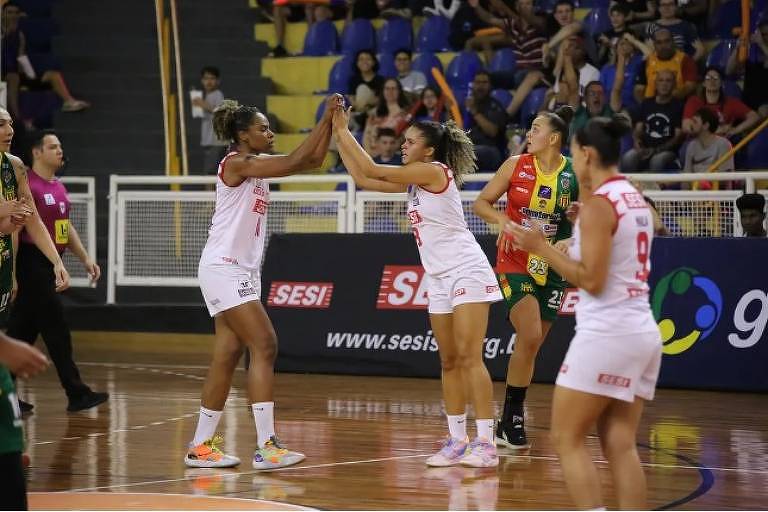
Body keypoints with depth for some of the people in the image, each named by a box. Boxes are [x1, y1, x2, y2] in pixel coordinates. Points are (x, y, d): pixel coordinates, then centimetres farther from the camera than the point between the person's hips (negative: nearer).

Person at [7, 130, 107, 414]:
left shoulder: (59, 187, 15)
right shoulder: (27, 185, -12)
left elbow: (66, 227, 25)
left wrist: (85, 258, 19)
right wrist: (13, 273, -20)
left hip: (50, 263, 9)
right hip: (32, 262, -9)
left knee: (24, 330, 10)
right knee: (57, 328, -6)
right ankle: (76, 393, -2)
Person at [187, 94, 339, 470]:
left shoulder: (258, 164, 13)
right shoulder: (236, 163, -13)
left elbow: (313, 160, 10)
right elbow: (294, 162, -19)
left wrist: (330, 123, 0)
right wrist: (325, 118, -13)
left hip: (243, 271, 9)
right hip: (224, 268, -9)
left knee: (227, 355, 8)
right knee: (265, 345, -15)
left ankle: (201, 446, 13)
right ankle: (266, 446, -19)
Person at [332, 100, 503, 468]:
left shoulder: (435, 171, -12)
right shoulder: (413, 181, 13)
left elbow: (373, 170, -13)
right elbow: (362, 179, 14)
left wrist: (345, 131, -5)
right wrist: (339, 137, 10)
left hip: (466, 272, -9)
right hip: (439, 279, 9)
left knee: (469, 357, -13)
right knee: (449, 362, 7)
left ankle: (485, 444, -15)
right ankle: (457, 441, 11)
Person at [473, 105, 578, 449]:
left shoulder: (574, 175, -1)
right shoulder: (516, 165, -3)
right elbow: (482, 203, 2)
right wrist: (501, 219, -17)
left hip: (552, 269, 3)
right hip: (515, 263, -3)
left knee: (531, 345, 7)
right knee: (529, 336, -19)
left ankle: (511, 419, 20)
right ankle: (511, 420, -10)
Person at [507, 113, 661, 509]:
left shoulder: (598, 205, -13)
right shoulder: (636, 199, 14)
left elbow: (591, 280, -17)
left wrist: (542, 247, -9)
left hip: (606, 333, -9)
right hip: (643, 332, 9)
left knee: (567, 440, -2)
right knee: (620, 445, 7)